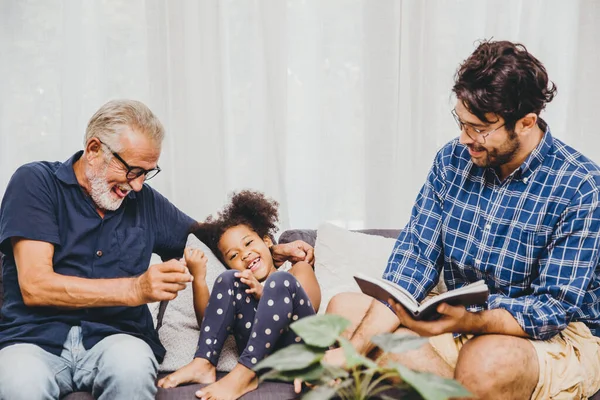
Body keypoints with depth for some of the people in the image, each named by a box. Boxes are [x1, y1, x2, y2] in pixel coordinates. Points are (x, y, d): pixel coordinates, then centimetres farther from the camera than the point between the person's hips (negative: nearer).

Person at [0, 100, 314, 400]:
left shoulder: (144, 201, 14)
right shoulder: (35, 183, 0)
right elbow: (34, 287, -11)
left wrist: (275, 250, 19)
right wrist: (135, 290, -18)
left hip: (114, 337, 3)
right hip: (35, 338, -3)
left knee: (132, 365, -34)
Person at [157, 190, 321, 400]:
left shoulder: (299, 270, 25)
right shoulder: (239, 284, 31)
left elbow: (306, 308, 4)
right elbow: (210, 321, 13)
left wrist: (264, 294, -10)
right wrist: (198, 278, 2)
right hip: (260, 350, 2)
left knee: (280, 281, -25)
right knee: (228, 279, -8)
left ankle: (244, 374, -36)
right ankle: (204, 364, -23)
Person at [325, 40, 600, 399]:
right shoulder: (452, 160, -1)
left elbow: (555, 306, -19)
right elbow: (414, 260, -6)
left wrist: (469, 321, -38)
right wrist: (354, 349, -18)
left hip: (557, 339, -6)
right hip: (462, 320, 6)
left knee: (487, 360, -40)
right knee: (346, 309, -10)